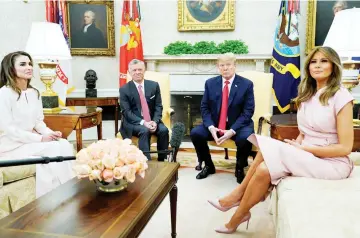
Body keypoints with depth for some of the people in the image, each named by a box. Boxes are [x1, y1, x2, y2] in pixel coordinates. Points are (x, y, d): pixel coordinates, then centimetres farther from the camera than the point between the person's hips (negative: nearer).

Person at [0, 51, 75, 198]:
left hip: (31, 141, 6)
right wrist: (40, 138, -21)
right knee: (54, 149, -24)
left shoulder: (34, 93, 11)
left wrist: (50, 133, -10)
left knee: (64, 145, -20)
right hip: (12, 146, -6)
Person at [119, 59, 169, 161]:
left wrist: (155, 121, -16)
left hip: (152, 121, 3)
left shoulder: (154, 85, 6)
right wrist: (143, 122, -23)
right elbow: (126, 112, -9)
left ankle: (161, 161, -14)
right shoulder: (124, 89, -3)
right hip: (133, 122, -3)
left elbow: (158, 106, 4)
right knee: (144, 131, -33)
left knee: (164, 130, -25)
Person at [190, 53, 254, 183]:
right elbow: (204, 108, 2)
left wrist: (232, 130, -23)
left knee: (246, 137, -34)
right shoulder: (210, 83, 3)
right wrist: (211, 127, -17)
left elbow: (248, 111, -10)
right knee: (195, 133, -21)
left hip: (238, 125, -2)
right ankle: (208, 165, 6)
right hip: (214, 124, 3)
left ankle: (239, 168, -1)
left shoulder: (246, 84, -5)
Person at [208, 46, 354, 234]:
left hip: (332, 163, -7)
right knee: (264, 169, -22)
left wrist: (303, 148, -16)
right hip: (306, 155, 7)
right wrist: (295, 145, -6)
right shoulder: (308, 94, 9)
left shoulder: (341, 98, -14)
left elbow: (345, 147, -15)